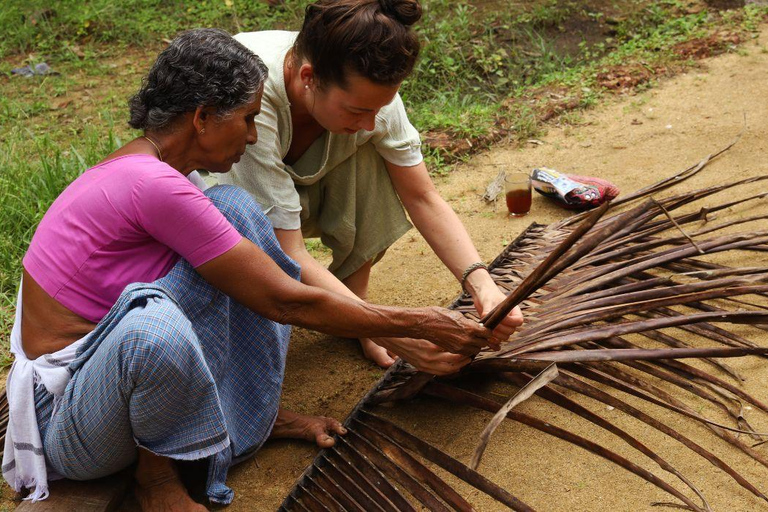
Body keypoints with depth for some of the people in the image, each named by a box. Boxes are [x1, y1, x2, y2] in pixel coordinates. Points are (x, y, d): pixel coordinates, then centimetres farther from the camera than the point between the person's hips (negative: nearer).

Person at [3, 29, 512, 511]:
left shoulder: (142, 170, 5)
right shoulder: (154, 185, -25)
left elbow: (280, 277, 9)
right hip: (69, 422, -9)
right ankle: (155, 467, -9)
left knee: (234, 205, -2)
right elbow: (285, 301, -20)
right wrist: (419, 323, -9)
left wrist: (402, 342, 8)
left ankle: (254, 409, 4)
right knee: (154, 326, -43)